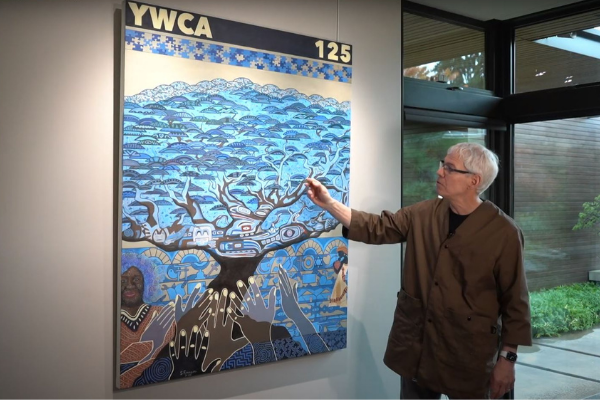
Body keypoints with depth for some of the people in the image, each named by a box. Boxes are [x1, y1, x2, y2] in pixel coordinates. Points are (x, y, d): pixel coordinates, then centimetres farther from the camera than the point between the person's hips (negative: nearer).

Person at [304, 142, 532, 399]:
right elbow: (377, 227, 5)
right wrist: (328, 203, -3)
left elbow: (515, 301, -9)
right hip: (416, 344, 4)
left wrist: (507, 358, -8)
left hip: (468, 355, -4)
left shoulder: (504, 233, -13)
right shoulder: (422, 214, 2)